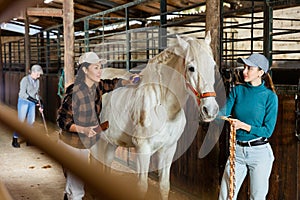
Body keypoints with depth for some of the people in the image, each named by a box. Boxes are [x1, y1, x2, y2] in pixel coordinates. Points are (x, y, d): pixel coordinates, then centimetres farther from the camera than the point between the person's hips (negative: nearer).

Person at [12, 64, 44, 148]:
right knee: (21, 121, -4)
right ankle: (15, 140, 4)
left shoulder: (37, 81, 6)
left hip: (32, 103, 6)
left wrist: (40, 105, 8)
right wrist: (34, 100, -22)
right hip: (23, 102, -6)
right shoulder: (25, 80, -14)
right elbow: (23, 94, -19)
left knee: (31, 121, 2)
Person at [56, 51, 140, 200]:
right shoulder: (74, 93, -25)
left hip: (88, 143, 7)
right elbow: (62, 121, -20)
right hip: (73, 145, -7)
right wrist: (83, 129, -32)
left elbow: (111, 84, 19)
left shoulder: (96, 86, -4)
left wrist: (130, 81, 7)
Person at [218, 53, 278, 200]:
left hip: (260, 152, -3)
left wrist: (243, 125, -22)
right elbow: (223, 113, -5)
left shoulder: (270, 97, -8)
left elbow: (268, 130, -10)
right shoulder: (237, 90, 3)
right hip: (237, 150, 4)